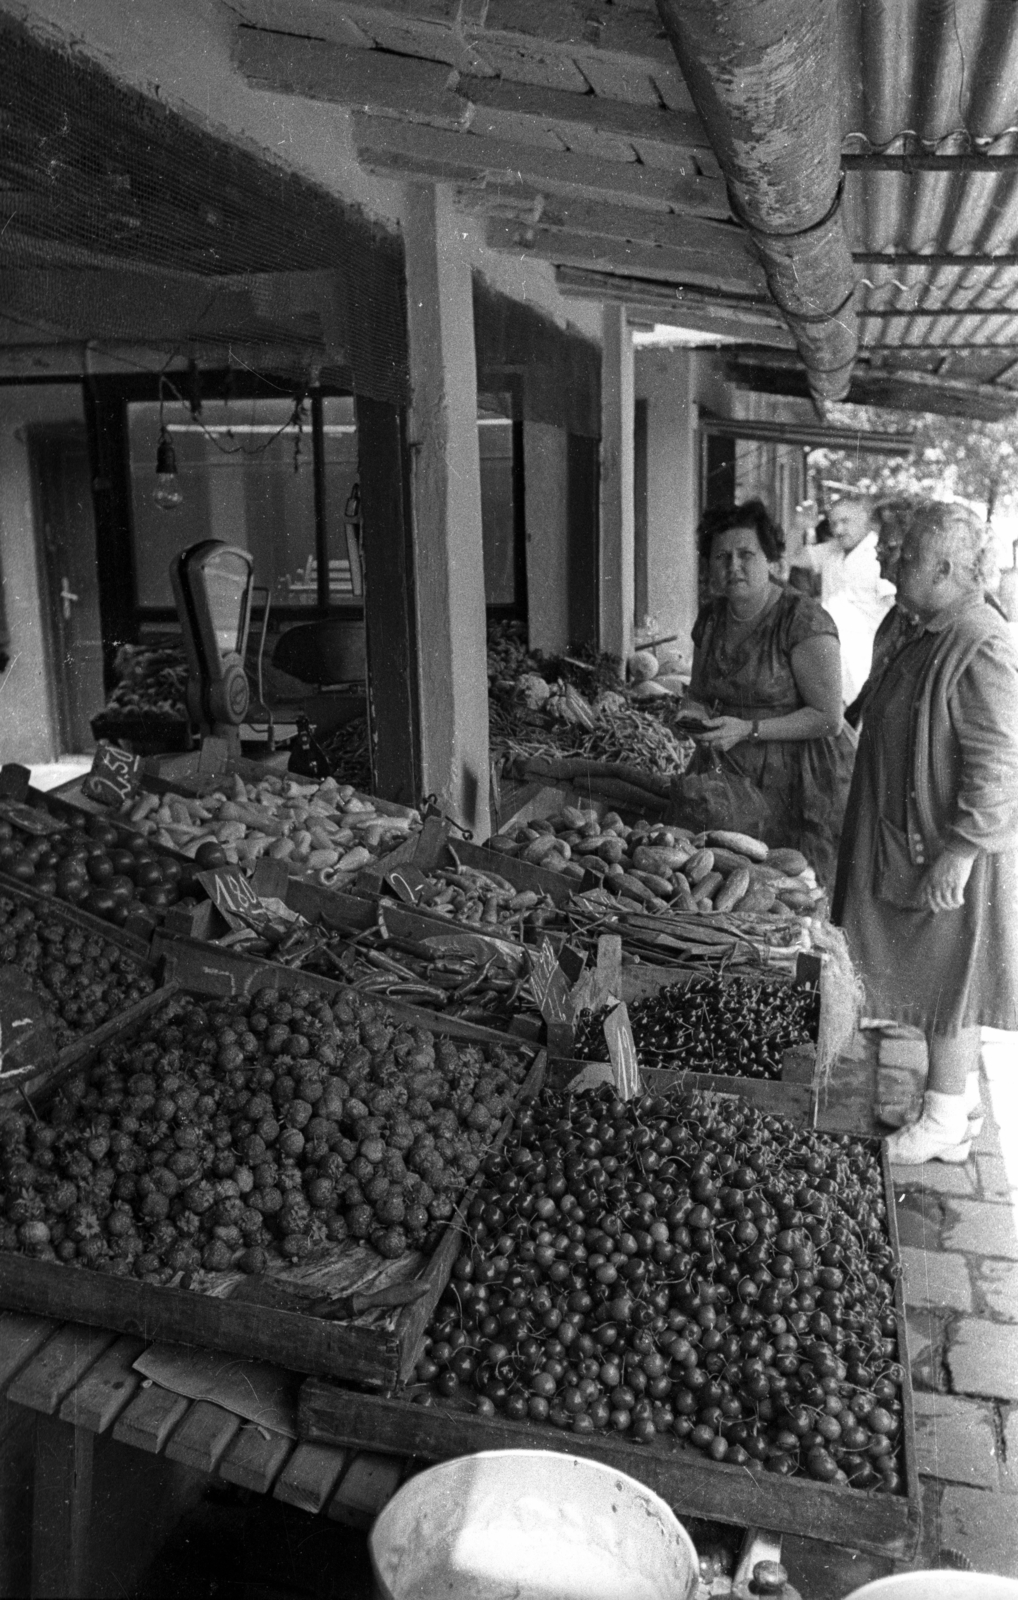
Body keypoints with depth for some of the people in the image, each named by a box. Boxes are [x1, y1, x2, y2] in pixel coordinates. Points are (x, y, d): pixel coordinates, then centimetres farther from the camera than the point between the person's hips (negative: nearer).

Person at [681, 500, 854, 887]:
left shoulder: (804, 620, -13)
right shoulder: (710, 618, 8)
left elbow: (828, 719, -14)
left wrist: (749, 730, -19)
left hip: (802, 790, -5)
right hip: (733, 781, 6)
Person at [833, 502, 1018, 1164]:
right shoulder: (934, 638, 9)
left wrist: (961, 850, -26)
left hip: (951, 858, -9)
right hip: (911, 842, 9)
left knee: (949, 980, 3)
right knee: (939, 979, 19)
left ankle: (945, 1124, 17)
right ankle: (961, 1090, 35)